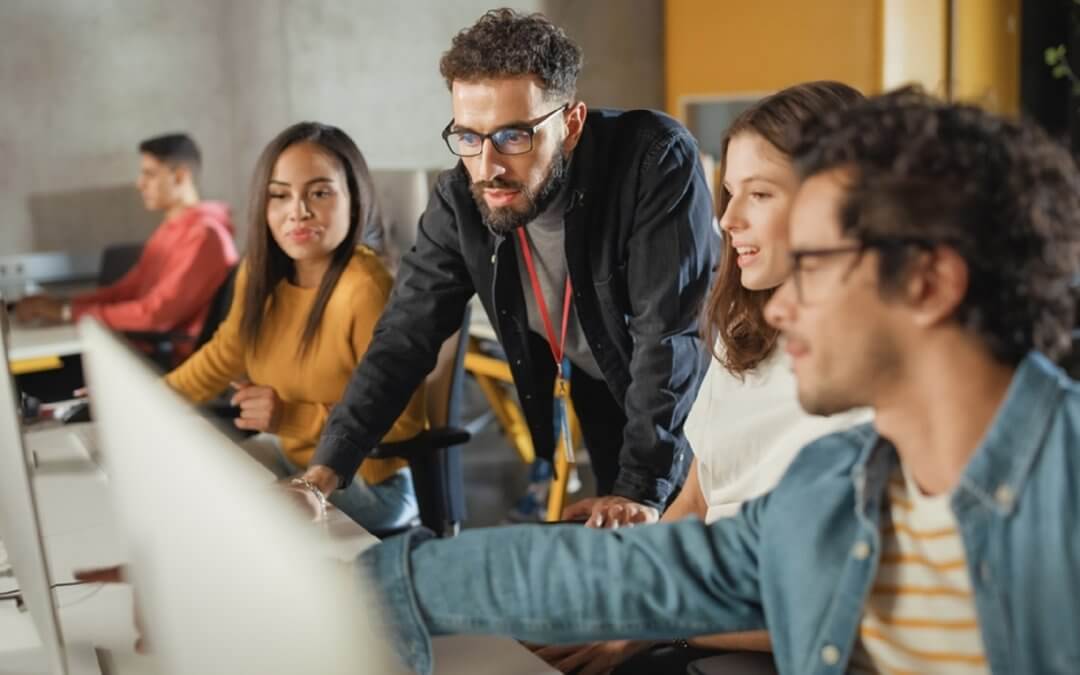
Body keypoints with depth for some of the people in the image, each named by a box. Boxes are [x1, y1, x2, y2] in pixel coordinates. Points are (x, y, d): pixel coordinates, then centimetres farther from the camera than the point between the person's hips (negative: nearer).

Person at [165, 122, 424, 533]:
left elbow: (401, 420, -24)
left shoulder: (366, 292, -28)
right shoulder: (260, 272, -6)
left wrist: (292, 417, -29)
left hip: (366, 481, -7)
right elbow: (225, 353, 14)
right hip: (290, 454, 7)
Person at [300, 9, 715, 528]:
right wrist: (326, 470, -23)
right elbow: (405, 336, -13)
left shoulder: (656, 160, -29)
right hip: (596, 406, 3)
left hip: (692, 414, -3)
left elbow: (669, 332, -32)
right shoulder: (461, 198, -15)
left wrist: (640, 490, -38)